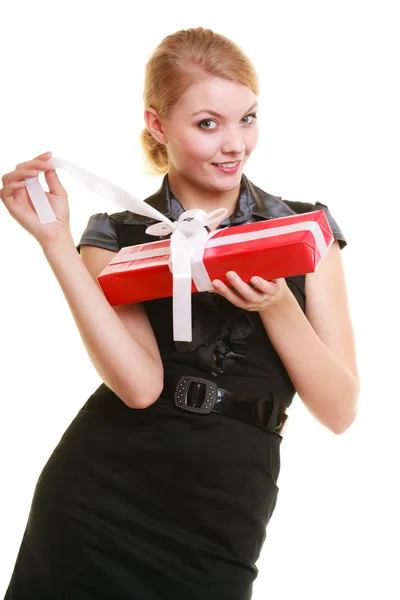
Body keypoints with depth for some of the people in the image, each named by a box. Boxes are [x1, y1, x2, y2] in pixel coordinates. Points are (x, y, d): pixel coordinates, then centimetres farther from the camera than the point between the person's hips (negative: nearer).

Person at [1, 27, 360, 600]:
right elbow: (140, 385, -16)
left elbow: (340, 411, -2)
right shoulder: (117, 235, 1)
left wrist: (278, 305, -17)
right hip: (94, 508, 0)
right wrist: (54, 238, -18)